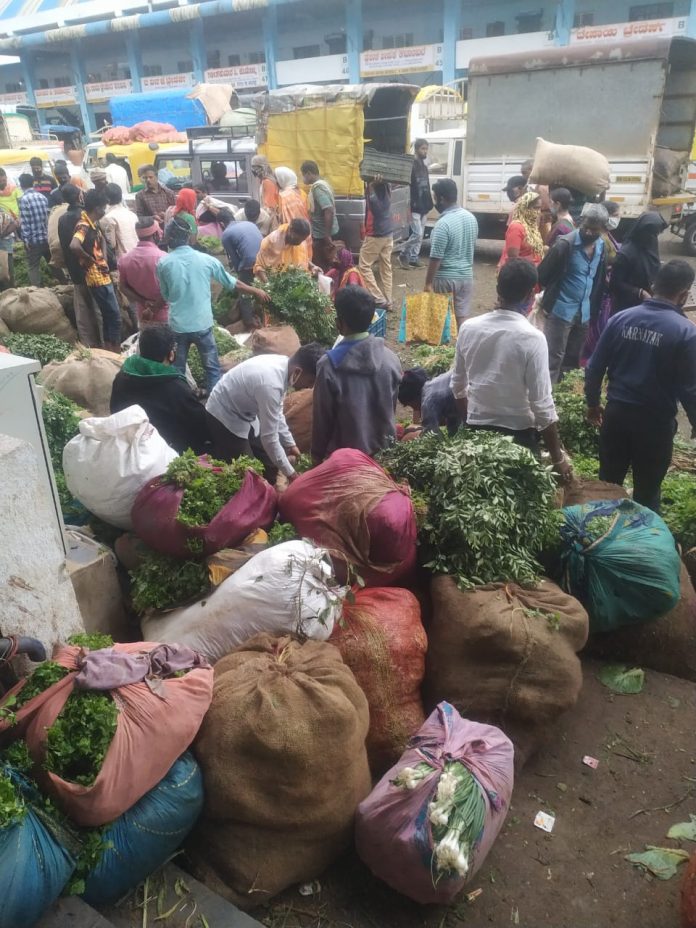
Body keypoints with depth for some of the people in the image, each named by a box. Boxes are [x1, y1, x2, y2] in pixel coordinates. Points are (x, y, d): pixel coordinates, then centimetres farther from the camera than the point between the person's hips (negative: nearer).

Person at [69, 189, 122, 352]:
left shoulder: (94, 224, 8)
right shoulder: (84, 226, -20)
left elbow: (102, 240, 27)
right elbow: (74, 246, -38)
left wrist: (104, 259, 9)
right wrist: (90, 260, -20)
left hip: (103, 275, 10)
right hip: (96, 277, -10)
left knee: (109, 315, 15)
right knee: (114, 316, -5)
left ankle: (109, 349, 24)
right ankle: (116, 353, 1)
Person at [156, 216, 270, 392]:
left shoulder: (163, 264, -4)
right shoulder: (205, 260, -5)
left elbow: (165, 296, 8)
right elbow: (232, 283, 6)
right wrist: (256, 291, 20)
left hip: (177, 325, 1)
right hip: (202, 324, -1)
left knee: (177, 369, 14)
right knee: (212, 367, 11)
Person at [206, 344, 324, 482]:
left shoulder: (282, 364, -11)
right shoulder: (270, 384, -36)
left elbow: (277, 412, 6)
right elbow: (269, 437, -28)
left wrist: (290, 443, 8)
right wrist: (290, 473, -19)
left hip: (245, 413, 9)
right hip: (225, 417, -8)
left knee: (269, 466, 10)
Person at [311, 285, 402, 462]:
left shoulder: (330, 365, -21)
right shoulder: (390, 358, -8)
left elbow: (322, 418, -12)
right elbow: (392, 407, 4)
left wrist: (317, 455, 2)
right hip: (385, 450, 4)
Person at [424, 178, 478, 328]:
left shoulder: (443, 224, -20)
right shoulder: (471, 217, 4)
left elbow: (435, 258, -20)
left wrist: (428, 283, -13)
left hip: (446, 278, -7)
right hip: (466, 275, 7)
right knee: (462, 316, 10)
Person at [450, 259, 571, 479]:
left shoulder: (468, 328, -5)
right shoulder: (532, 338, -18)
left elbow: (458, 386, 5)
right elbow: (542, 404, -17)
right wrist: (558, 457, -7)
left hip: (476, 429, 4)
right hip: (518, 433, -4)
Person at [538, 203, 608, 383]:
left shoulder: (601, 246, 6)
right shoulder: (565, 244, -14)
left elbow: (600, 279, 15)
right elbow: (543, 274, -9)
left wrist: (594, 307, 10)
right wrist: (551, 297, 3)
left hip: (584, 312, 6)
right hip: (561, 311, -6)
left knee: (573, 358, 14)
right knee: (554, 358, -4)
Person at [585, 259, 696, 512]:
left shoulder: (620, 318, -4)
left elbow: (594, 368, 0)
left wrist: (592, 403, 14)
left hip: (616, 413, 3)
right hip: (656, 422, -3)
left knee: (607, 484, 18)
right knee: (647, 494, 13)